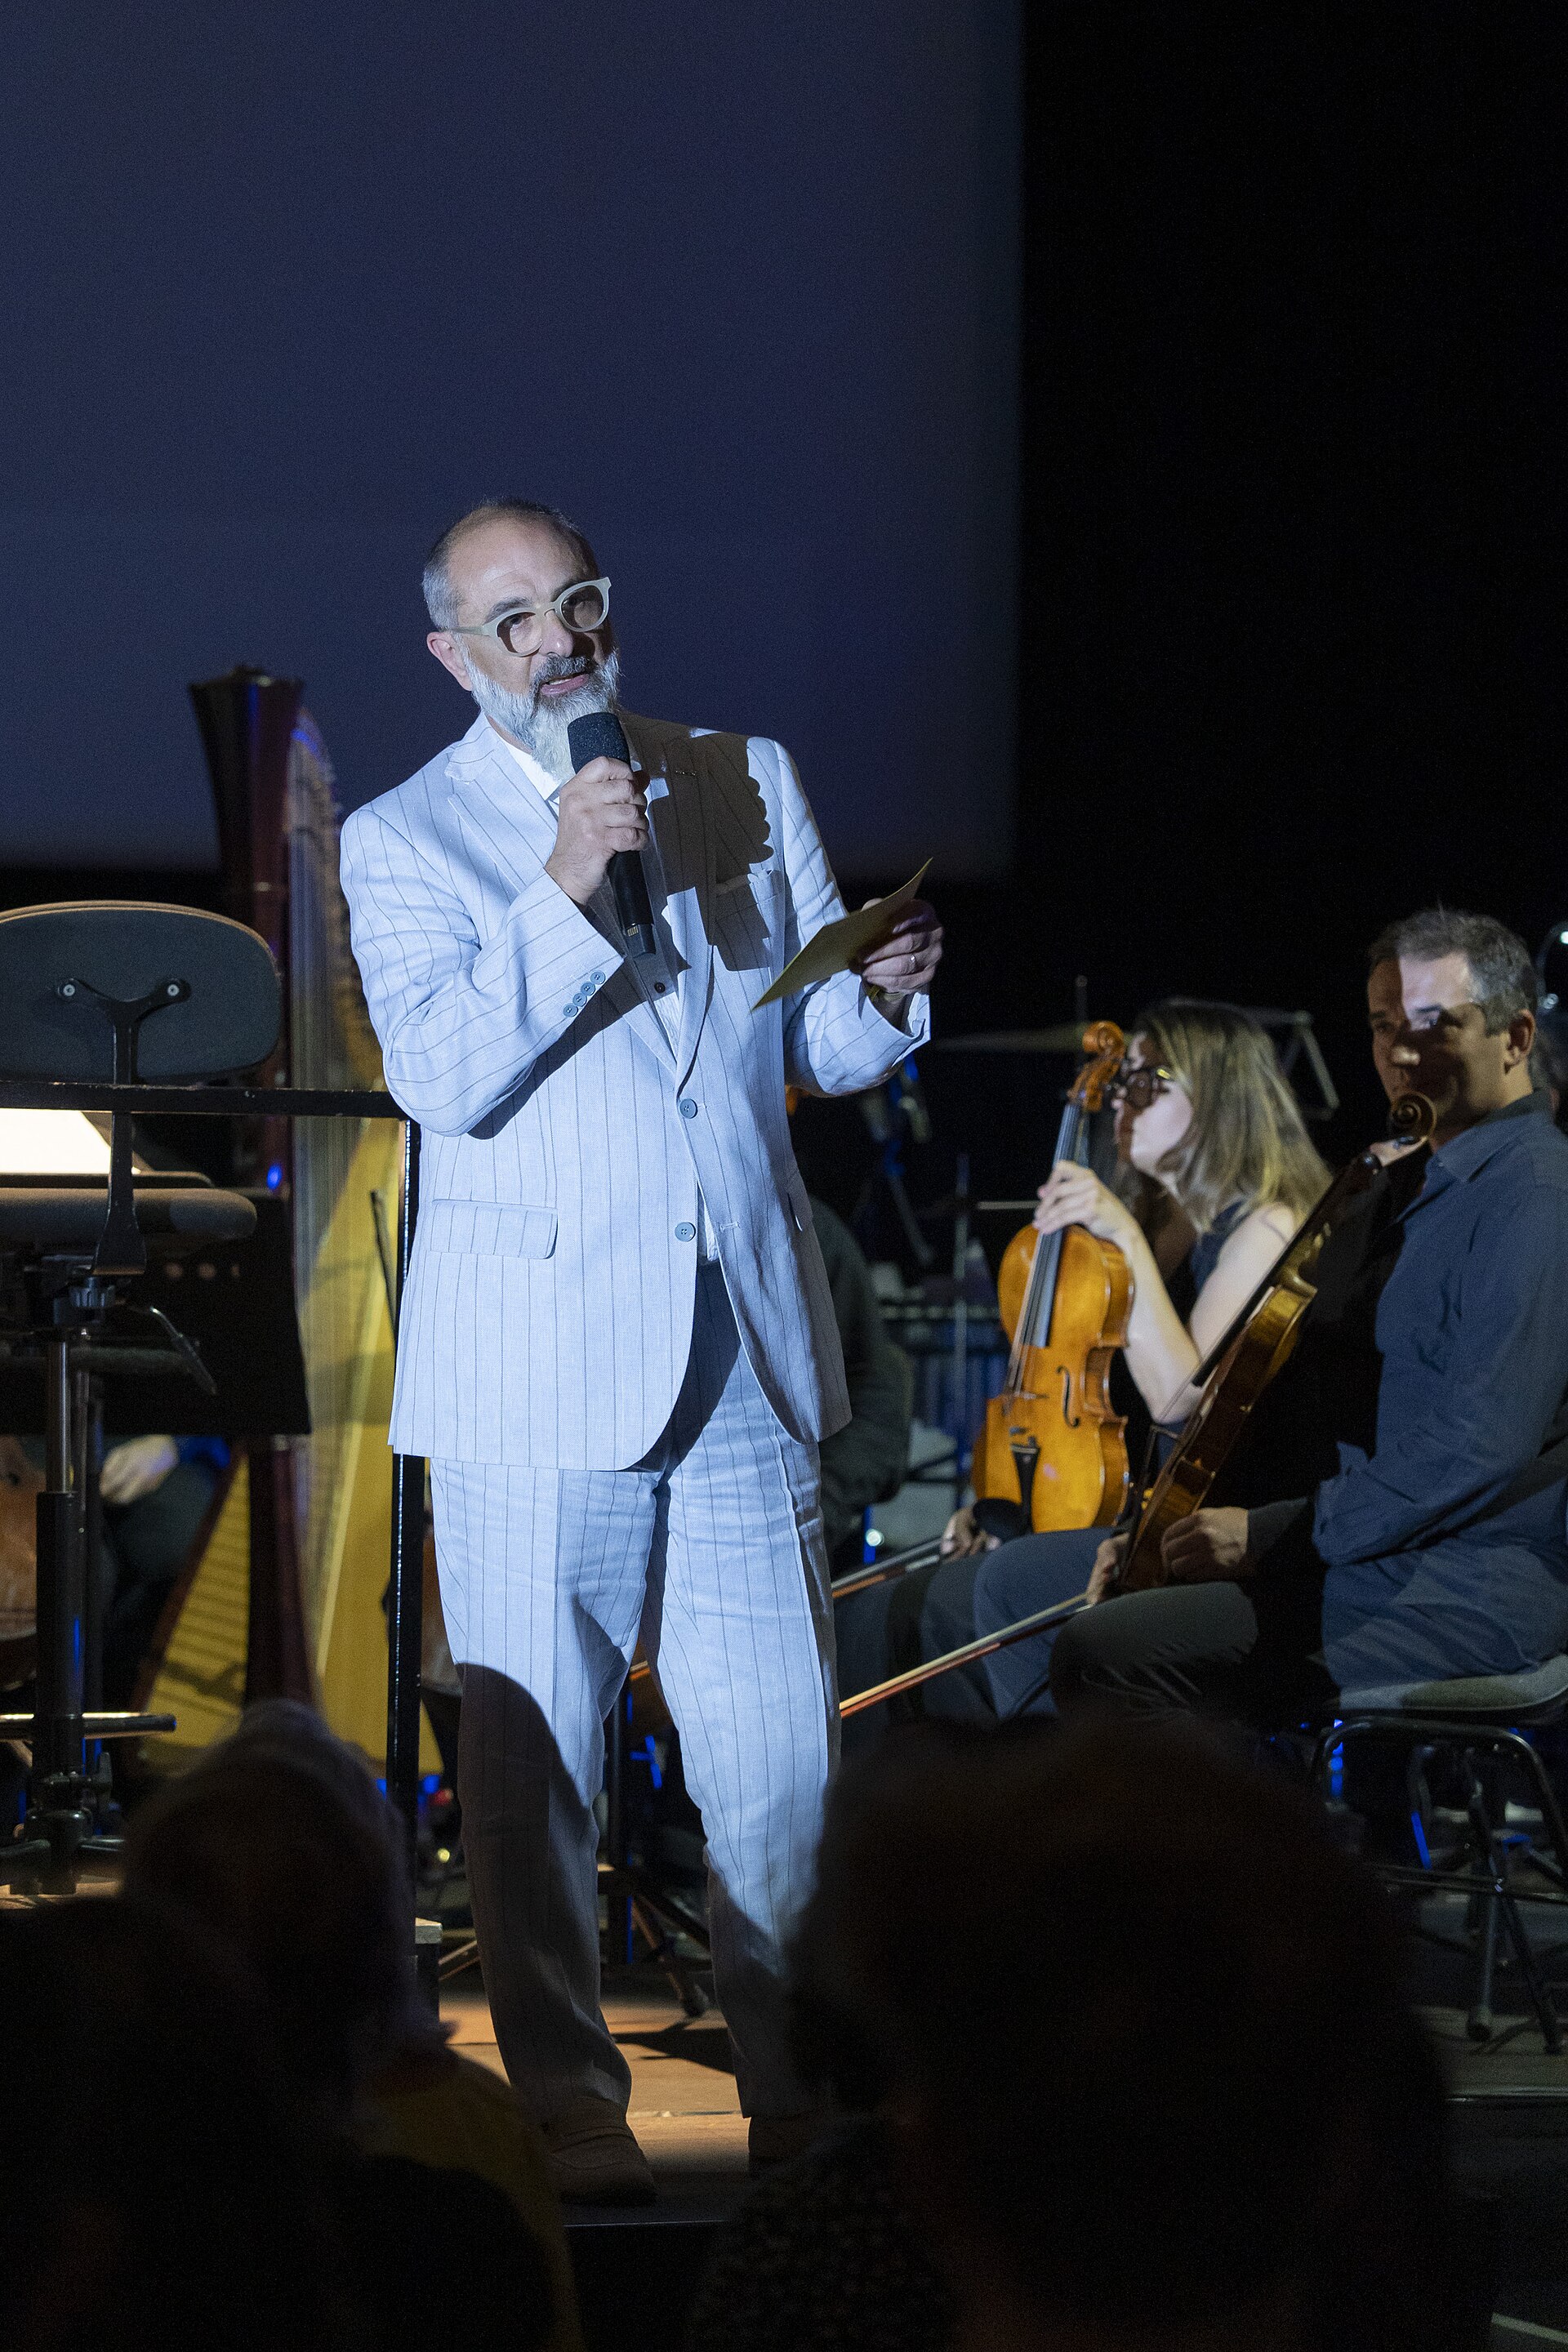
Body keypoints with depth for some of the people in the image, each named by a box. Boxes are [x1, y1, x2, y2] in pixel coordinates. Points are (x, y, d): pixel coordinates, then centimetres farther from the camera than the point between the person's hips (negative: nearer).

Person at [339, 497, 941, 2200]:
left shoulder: (745, 782, 13)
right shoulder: (405, 842, 2)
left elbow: (816, 1050, 15)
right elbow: (444, 1077, -12)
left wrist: (883, 993, -8)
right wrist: (564, 891, -19)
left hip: (747, 1354, 3)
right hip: (535, 1377, -3)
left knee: (779, 1758, 1)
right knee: (532, 1761, -2)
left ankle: (799, 2099, 13)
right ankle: (569, 2111, 8)